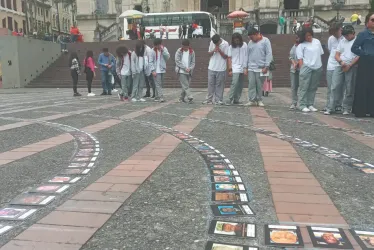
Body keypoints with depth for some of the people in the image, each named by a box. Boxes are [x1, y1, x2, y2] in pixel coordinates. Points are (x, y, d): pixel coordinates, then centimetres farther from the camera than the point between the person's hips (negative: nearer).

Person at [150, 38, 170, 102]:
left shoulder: (164, 49, 5)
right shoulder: (153, 50, -4)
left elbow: (168, 57, -7)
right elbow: (151, 61, -4)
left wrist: (163, 50, -16)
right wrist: (153, 70, -11)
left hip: (162, 70, 4)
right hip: (156, 70, -4)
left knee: (161, 84, 7)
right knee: (158, 84, -10)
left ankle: (157, 97, 16)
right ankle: (161, 97, -14)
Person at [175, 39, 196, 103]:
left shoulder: (192, 52, 6)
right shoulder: (179, 51, -1)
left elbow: (193, 62, 6)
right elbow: (177, 61, -6)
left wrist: (190, 68, -13)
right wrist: (185, 68, -13)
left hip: (189, 72, 3)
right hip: (181, 71, -3)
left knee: (185, 86, 6)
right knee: (185, 85, -12)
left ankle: (182, 98, 18)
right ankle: (190, 97, -17)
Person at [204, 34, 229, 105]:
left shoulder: (225, 44, -8)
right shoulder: (211, 42, 2)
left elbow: (226, 56, -5)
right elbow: (209, 53, 9)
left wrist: (219, 50, -18)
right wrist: (213, 51, -11)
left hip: (221, 68, -3)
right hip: (211, 68, 3)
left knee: (219, 85, 2)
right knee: (210, 84, 5)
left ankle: (218, 100, 8)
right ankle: (209, 99, 12)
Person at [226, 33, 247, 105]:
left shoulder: (244, 45, 6)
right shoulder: (231, 47, 3)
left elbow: (247, 56, 8)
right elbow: (229, 58, 2)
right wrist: (230, 69, -5)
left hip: (243, 68, 3)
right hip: (235, 68, -3)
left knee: (240, 85, 4)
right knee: (234, 83, -16)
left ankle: (236, 100, 11)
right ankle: (230, 99, -15)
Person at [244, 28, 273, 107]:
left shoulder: (265, 41, 0)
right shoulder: (250, 42, 13)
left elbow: (269, 54, -5)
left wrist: (266, 66, -11)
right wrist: (246, 68, 11)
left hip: (261, 68, -4)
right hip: (251, 68, 4)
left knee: (259, 85, 1)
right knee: (251, 84, -2)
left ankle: (259, 100, 12)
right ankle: (252, 100, 1)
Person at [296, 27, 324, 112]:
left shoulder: (317, 41, 15)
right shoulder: (301, 45, 0)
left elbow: (321, 54, 20)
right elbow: (300, 58, -3)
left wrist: (320, 65, 14)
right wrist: (301, 69, -10)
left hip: (317, 68, 5)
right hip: (306, 67, -4)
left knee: (313, 88, 6)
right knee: (304, 87, -6)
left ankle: (310, 104, 13)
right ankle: (303, 105, -3)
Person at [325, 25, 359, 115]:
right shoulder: (342, 41, 18)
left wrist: (349, 65, -12)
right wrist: (341, 62, -6)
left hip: (352, 67, -4)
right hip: (340, 66, 4)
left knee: (350, 89, -1)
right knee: (335, 87, -3)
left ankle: (346, 109, 7)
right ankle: (330, 107, -1)